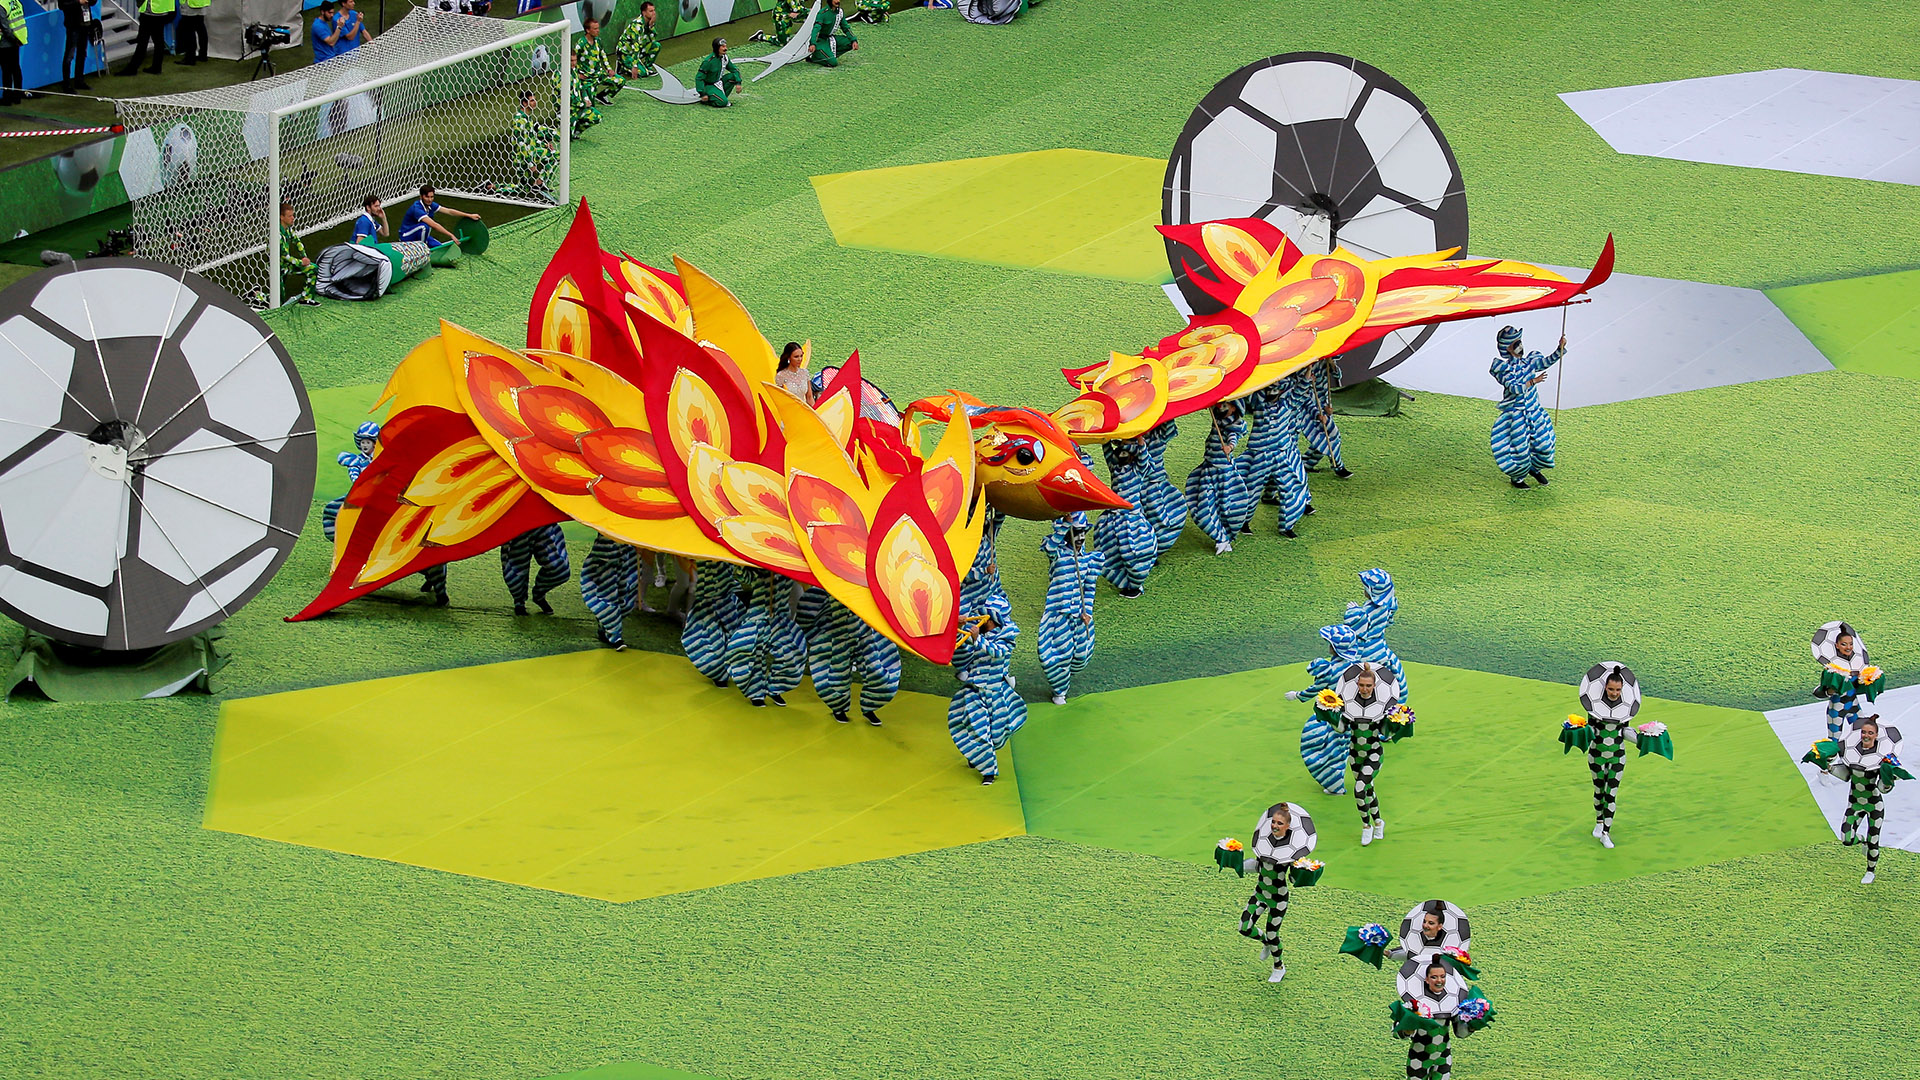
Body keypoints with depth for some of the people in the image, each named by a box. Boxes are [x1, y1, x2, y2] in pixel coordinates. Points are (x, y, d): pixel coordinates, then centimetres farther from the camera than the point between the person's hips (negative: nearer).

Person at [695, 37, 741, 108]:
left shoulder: (724, 58, -2)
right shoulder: (708, 61, -24)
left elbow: (734, 70, 9)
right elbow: (699, 77, -21)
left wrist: (738, 83, -8)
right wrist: (702, 94, -24)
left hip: (718, 82, 8)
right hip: (709, 85, -8)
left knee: (733, 76, -11)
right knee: (723, 102, -26)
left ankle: (722, 96, -2)